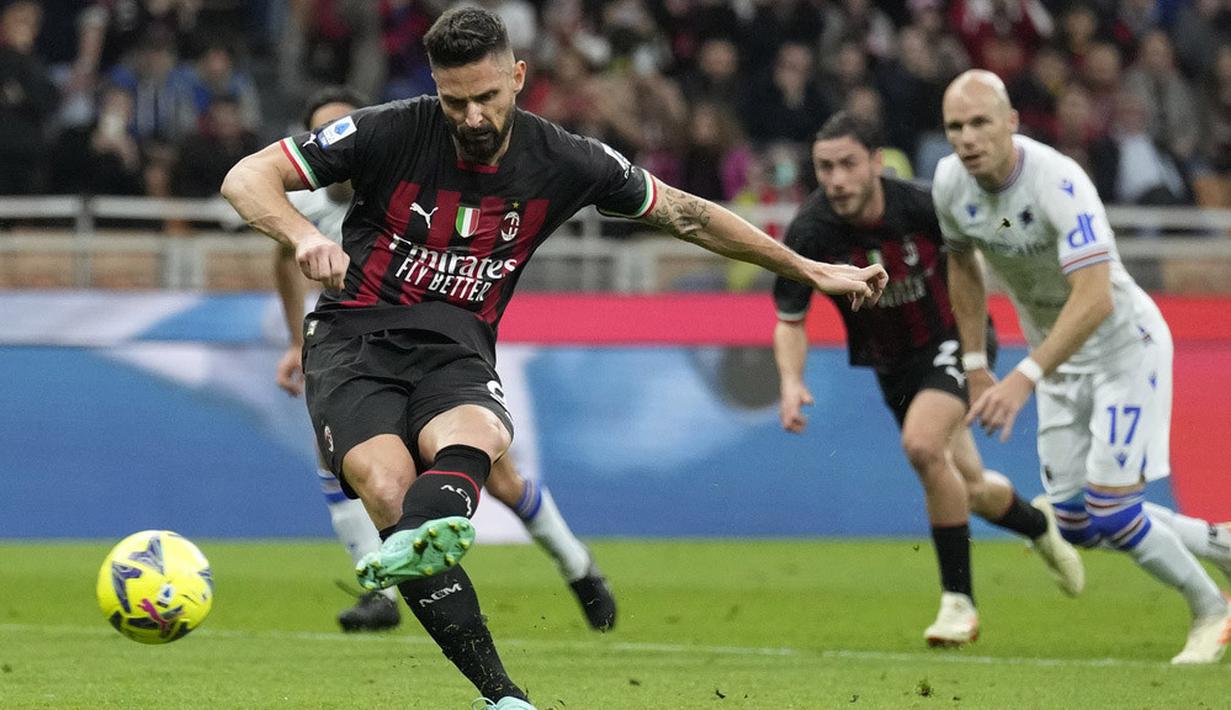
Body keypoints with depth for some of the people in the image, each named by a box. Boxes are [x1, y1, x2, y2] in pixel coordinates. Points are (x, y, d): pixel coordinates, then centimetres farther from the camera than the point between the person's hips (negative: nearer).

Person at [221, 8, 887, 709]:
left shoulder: (563, 162, 1)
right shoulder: (392, 133, -8)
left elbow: (684, 213, 15)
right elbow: (247, 179, -7)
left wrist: (813, 270, 18)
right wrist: (303, 233, -29)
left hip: (457, 356, 2)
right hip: (354, 340, -2)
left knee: (466, 446, -35)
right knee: (388, 488, -30)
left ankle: (424, 540, -69)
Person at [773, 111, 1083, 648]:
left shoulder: (920, 206, -25)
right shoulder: (810, 232, -22)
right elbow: (789, 321, -10)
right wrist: (791, 382, -29)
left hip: (951, 339, -4)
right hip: (891, 364, 4)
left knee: (922, 444, -30)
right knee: (968, 489, 12)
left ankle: (959, 600, -18)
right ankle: (1039, 524, 49)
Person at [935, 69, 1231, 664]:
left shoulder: (1058, 183, -31)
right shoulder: (950, 184, -10)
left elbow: (1094, 299, -38)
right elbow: (963, 265, 11)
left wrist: (1025, 379, -44)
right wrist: (975, 364, 9)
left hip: (1125, 346, -7)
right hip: (1060, 360, 7)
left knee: (1111, 512, -12)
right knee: (1076, 523, 5)